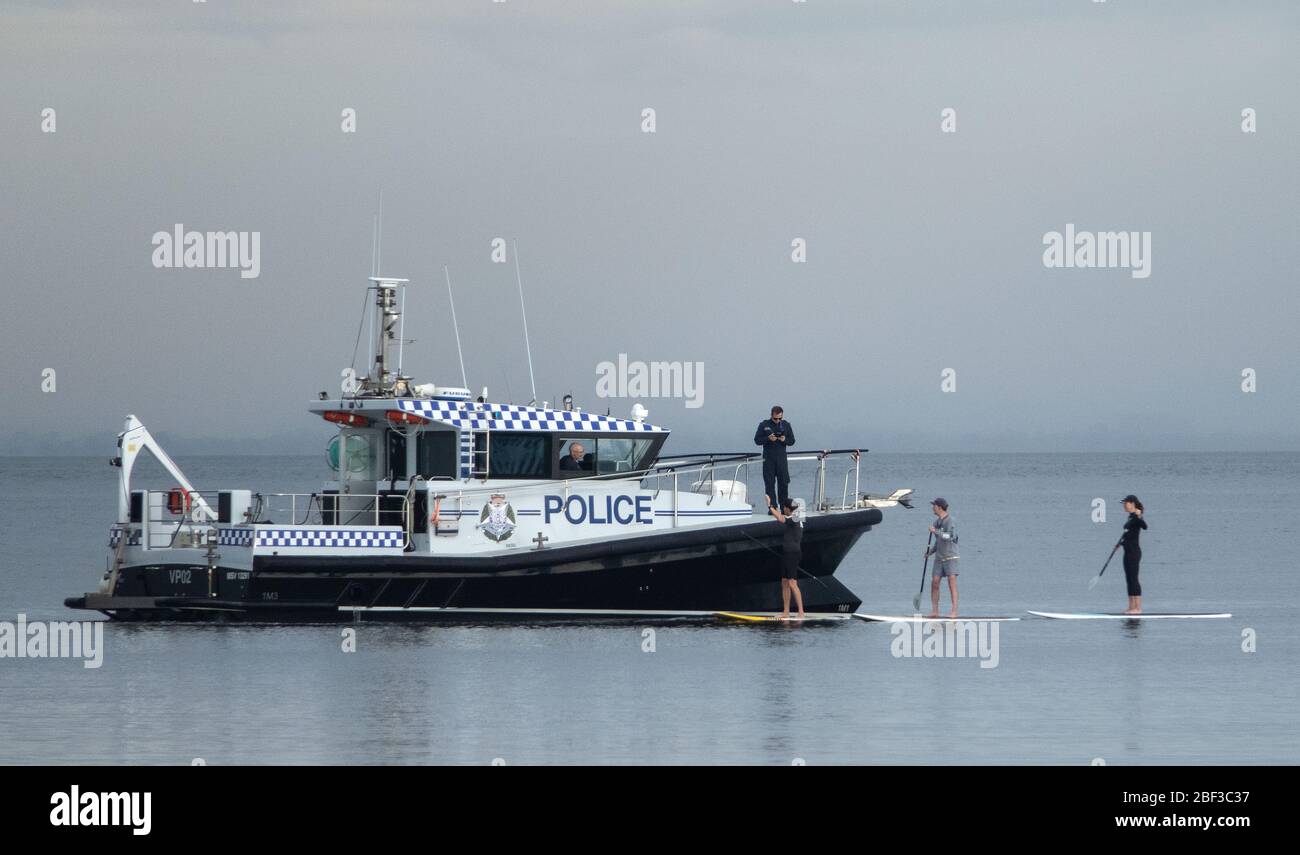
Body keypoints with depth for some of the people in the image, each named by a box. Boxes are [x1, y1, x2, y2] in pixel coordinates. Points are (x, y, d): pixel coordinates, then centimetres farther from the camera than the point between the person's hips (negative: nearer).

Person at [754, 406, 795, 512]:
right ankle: (772, 507, 1)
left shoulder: (786, 425, 8)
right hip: (768, 458, -1)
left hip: (781, 458, 1)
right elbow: (757, 440, 0)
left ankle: (784, 507, 7)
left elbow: (792, 441, 10)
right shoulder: (764, 425, 2)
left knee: (784, 483, -1)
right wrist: (768, 439, -17)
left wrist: (785, 440, -12)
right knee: (769, 483, -2)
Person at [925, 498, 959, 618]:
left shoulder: (949, 521, -10)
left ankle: (954, 612, -15)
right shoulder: (937, 523, 14)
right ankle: (934, 611, 6)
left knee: (952, 582, -13)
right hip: (939, 558, 7)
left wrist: (935, 531, -21)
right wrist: (930, 551, 8)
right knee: (934, 583, 1)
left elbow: (950, 537, -24)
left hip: (950, 557, -7)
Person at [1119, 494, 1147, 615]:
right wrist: (1121, 542, 36)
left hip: (1134, 551, -10)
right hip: (1128, 551, 10)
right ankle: (1131, 607, 13)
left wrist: (1139, 517, -47)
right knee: (1129, 580, 10)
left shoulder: (1137, 518, -13)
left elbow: (1145, 526, -33)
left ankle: (1138, 608, -8)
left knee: (1133, 579, -9)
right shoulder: (1130, 517, 15)